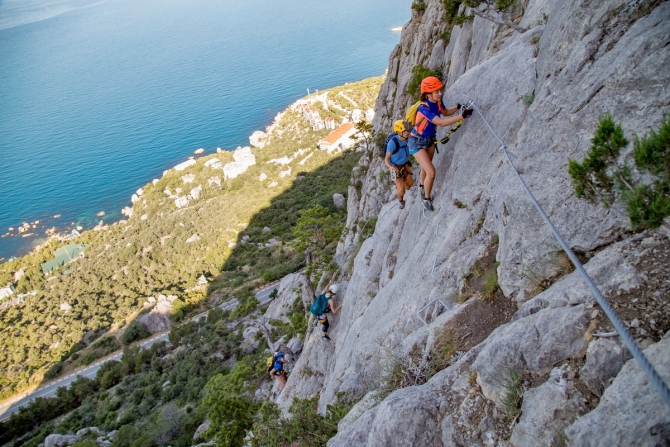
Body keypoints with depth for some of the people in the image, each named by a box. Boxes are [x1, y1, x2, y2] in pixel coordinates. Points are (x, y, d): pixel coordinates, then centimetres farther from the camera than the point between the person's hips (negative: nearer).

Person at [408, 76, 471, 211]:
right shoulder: (424, 108, -32)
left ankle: (422, 185, 57)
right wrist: (462, 115, -43)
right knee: (431, 172, -14)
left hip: (430, 140, 7)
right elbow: (441, 122, -40)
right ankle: (427, 199, 10)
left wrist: (458, 107, -5)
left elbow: (445, 112, 13)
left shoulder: (438, 102, -9)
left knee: (426, 168, 25)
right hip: (417, 142, -7)